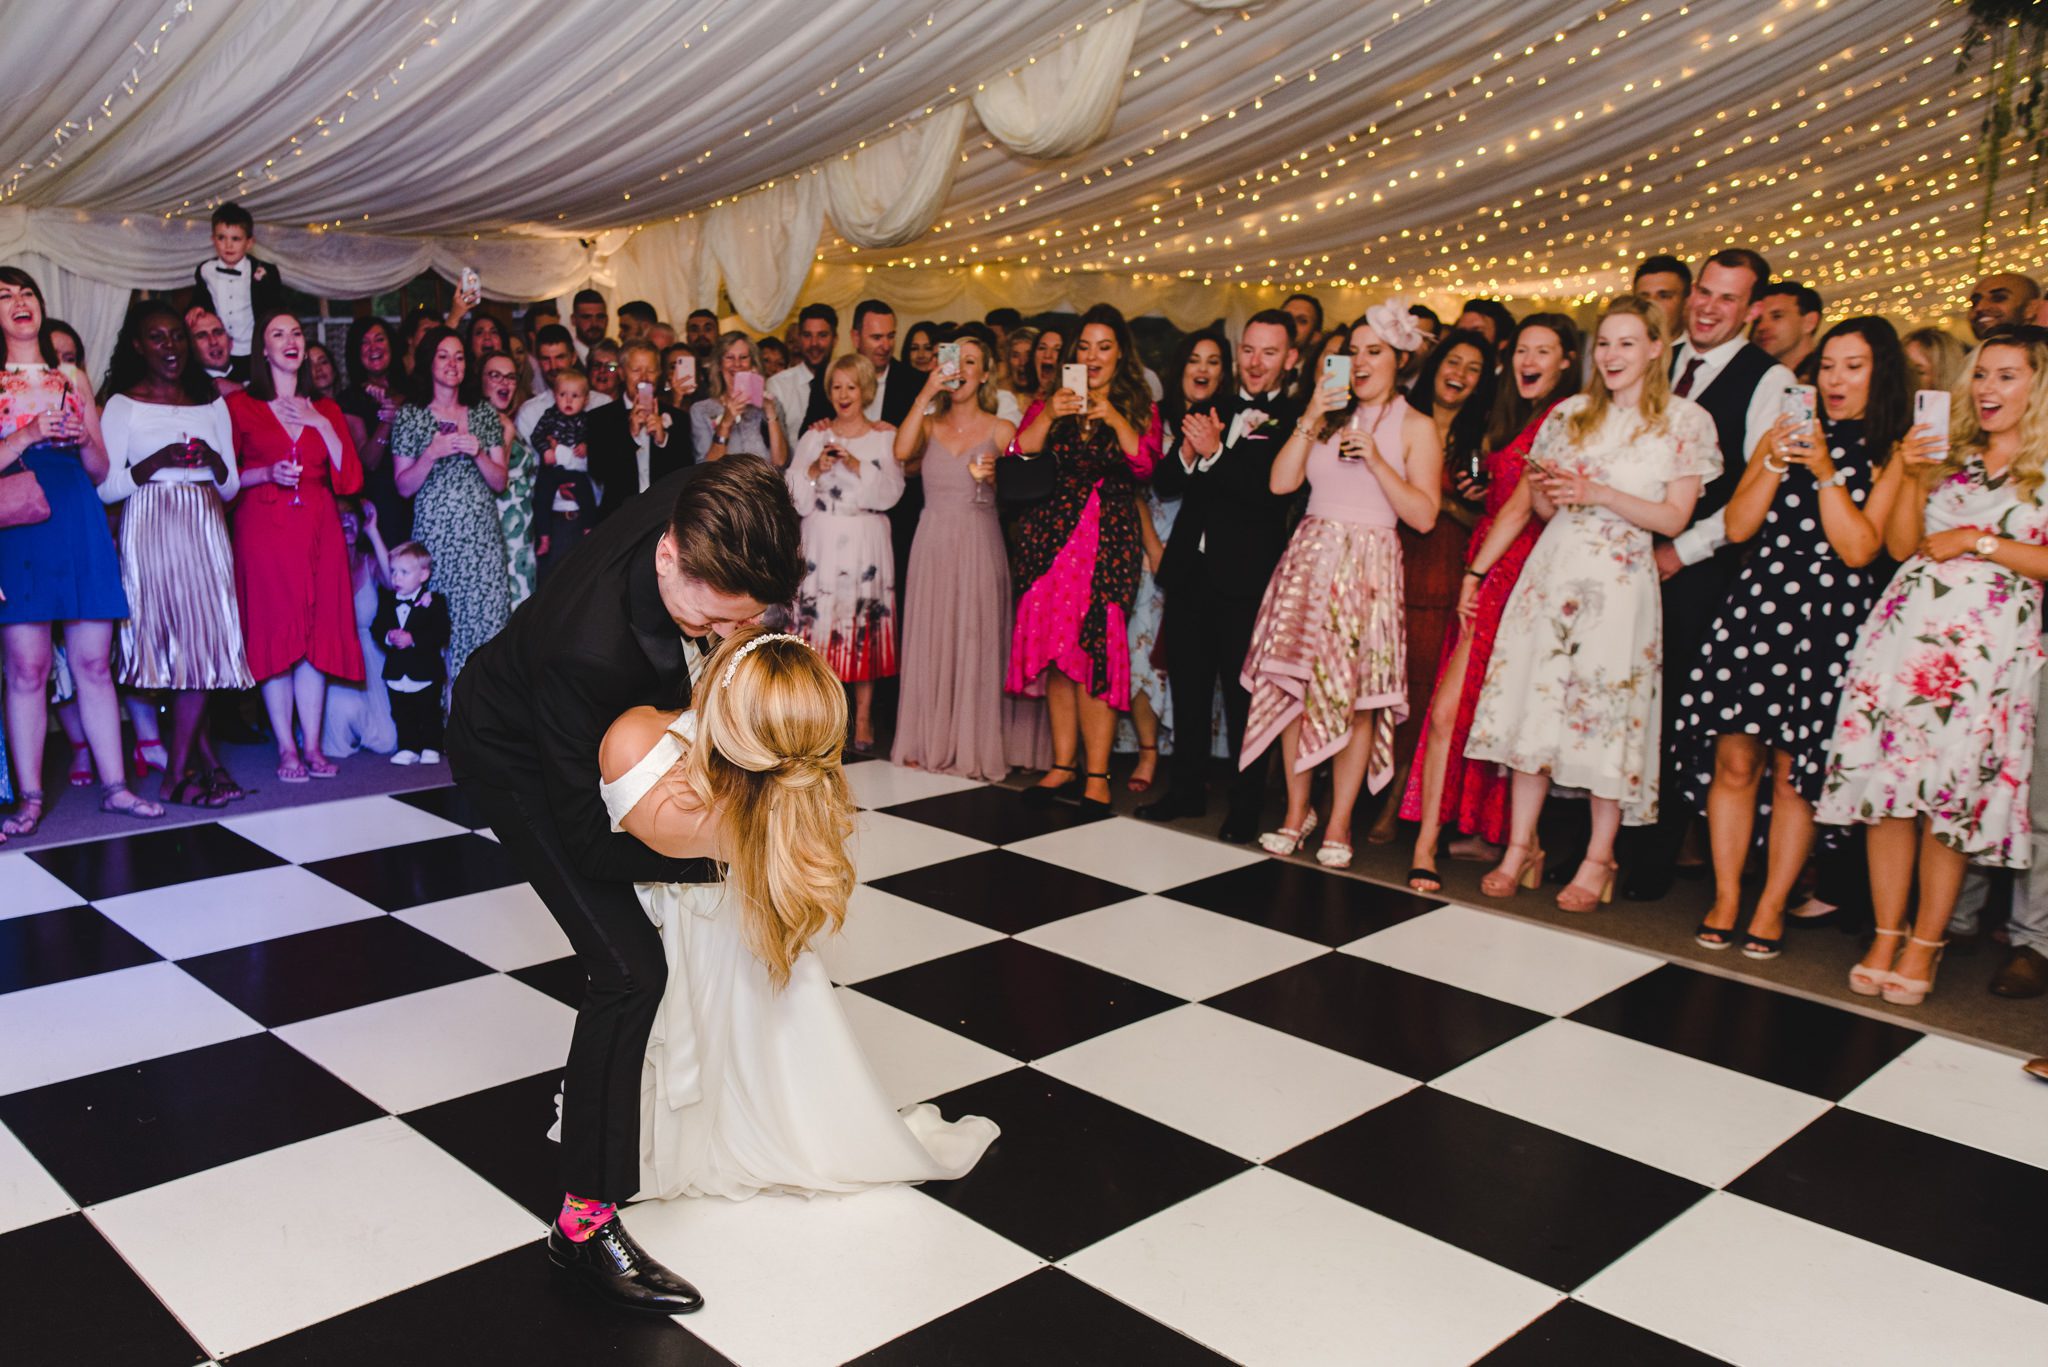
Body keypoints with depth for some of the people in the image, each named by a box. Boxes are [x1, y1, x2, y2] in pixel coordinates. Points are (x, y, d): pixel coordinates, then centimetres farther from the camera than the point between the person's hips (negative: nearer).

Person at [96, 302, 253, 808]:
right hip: (151, 532, -3)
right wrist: (157, 462, -15)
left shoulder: (213, 403, 15)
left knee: (204, 638, -2)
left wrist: (213, 461, -5)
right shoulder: (122, 405, 4)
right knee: (170, 638, -8)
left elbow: (230, 487, 15)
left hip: (206, 529, 4)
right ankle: (199, 756, 0)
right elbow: (106, 488, -3)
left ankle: (180, 769, 3)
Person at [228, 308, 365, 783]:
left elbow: (350, 478, 5)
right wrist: (268, 473, -13)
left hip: (318, 529, 3)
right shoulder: (240, 405, 5)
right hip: (264, 527, -3)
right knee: (273, 635, -4)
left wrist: (322, 426, -3)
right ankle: (287, 747, 2)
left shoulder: (325, 409, 15)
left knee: (317, 635, 0)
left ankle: (312, 744, 5)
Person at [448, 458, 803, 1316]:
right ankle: (587, 1219, -3)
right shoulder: (587, 647, -47)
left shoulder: (708, 509, -31)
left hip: (609, 714, 8)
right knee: (630, 966, -16)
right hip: (516, 755, -8)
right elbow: (587, 842, -33)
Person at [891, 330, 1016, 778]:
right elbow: (901, 453, -13)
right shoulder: (928, 424, 10)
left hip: (979, 546, -2)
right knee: (929, 639, 5)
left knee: (975, 642, 0)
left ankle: (973, 748, 8)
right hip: (933, 543, 2)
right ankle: (926, 743, 15)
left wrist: (995, 477, -18)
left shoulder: (1001, 430, 4)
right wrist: (924, 395, -11)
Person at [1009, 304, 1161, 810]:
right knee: (1056, 651, 3)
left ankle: (1097, 773, -4)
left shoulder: (1139, 407, 9)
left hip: (1109, 539, -3)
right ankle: (1063, 765, 11)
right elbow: (1019, 457, 0)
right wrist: (1049, 416, -13)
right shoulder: (1051, 402, 14)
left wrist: (1115, 419, -19)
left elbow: (1145, 467, -8)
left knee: (1096, 650, -9)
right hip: (1051, 535, 3)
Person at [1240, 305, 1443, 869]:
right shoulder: (1327, 414, 13)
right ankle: (1297, 811, 13)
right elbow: (1281, 482, 2)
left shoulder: (1415, 426, 3)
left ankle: (1339, 823, 6)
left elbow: (1424, 515, -6)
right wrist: (1310, 420, -7)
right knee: (1295, 684, 0)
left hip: (1367, 568, -3)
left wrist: (1377, 462, -15)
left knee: (1355, 696, -4)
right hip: (1309, 558, 3)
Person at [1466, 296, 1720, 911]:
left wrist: (1599, 494, -14)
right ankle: (1520, 848, 10)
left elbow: (1674, 517, -4)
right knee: (1533, 704, 1)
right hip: (1554, 571, 4)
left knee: (1608, 713, -3)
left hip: (1620, 582, -3)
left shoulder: (1684, 421, 1)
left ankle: (1597, 860, 9)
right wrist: (1547, 489, -7)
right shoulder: (1569, 414, 13)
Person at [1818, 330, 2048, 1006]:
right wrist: (1913, 479, -2)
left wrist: (1978, 541, -9)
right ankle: (1886, 936, 10)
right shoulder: (1951, 455, 17)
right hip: (1904, 631, 4)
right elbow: (1900, 546, 9)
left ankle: (1924, 944, 9)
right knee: (1886, 783, 0)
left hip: (1987, 649, -4)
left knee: (1948, 798, -2)